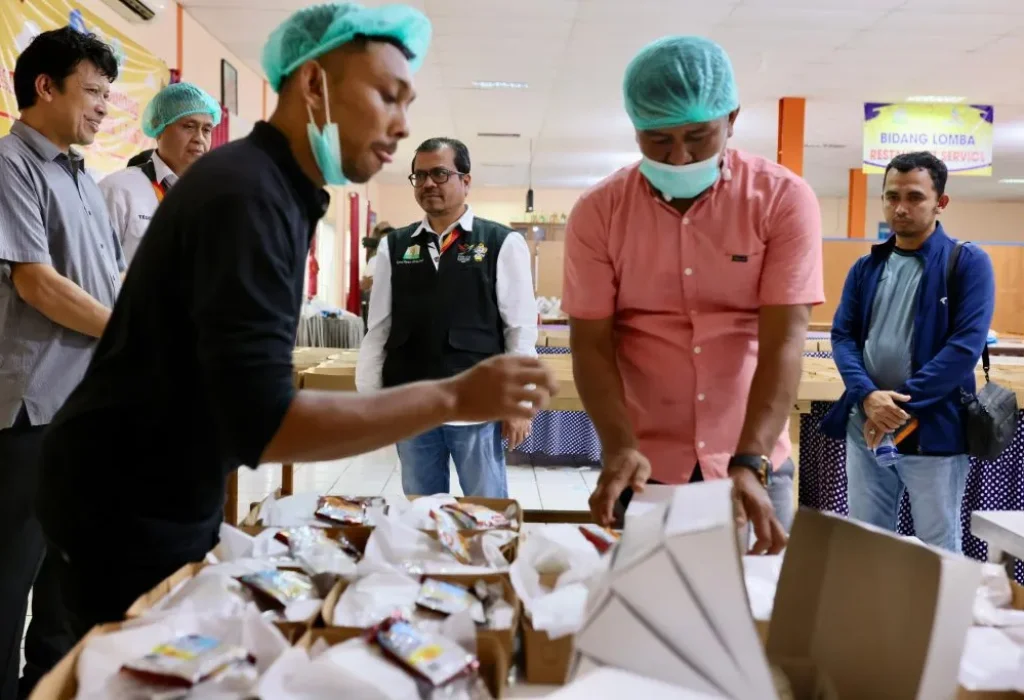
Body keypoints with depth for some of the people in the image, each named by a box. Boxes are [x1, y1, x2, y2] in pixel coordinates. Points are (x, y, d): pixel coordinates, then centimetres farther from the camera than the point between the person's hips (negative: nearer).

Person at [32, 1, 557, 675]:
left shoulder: (272, 187, 7)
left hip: (178, 498, 9)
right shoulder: (245, 194, -25)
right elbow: (262, 426, -33)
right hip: (125, 510, -9)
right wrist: (452, 398, -31)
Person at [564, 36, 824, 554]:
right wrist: (621, 448, -21)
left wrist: (749, 464, -26)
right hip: (644, 466, 1)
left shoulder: (784, 199, -8)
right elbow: (591, 344, -6)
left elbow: (783, 344, -15)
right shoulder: (597, 211, -5)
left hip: (755, 462, 0)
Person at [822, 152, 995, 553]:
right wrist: (867, 396, -16)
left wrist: (900, 404, -17)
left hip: (934, 432, -4)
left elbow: (966, 346, -13)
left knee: (939, 551, 7)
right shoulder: (865, 268, 10)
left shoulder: (968, 263, -3)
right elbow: (842, 336, 3)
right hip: (864, 430, 4)